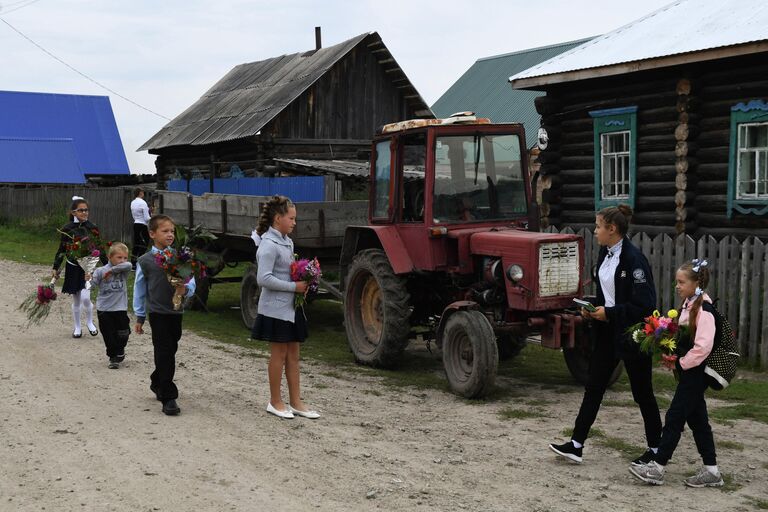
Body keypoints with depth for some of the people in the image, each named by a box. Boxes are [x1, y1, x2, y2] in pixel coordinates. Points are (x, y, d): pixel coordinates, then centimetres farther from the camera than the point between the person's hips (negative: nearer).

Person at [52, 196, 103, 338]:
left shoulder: (92, 228, -3)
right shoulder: (67, 229, -5)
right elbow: (62, 249, 3)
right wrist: (56, 268, 3)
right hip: (72, 267, 1)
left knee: (85, 297, -13)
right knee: (76, 300, 9)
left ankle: (89, 322, 13)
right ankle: (77, 327, 25)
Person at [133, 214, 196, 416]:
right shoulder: (145, 261, -1)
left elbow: (191, 282, 1)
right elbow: (139, 291, 6)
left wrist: (185, 289, -22)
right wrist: (140, 318, 8)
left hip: (176, 312, 3)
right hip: (158, 313, -3)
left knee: (170, 350, 15)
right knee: (164, 353, -5)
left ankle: (157, 383, 40)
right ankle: (168, 397, 0)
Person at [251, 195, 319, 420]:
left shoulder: (287, 242, 11)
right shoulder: (269, 244, -16)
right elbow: (264, 278, -23)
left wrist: (303, 281, 1)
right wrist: (294, 287, -20)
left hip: (291, 307, 9)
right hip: (275, 308, -8)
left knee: (293, 354, 11)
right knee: (279, 354, 2)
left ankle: (295, 402, 18)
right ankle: (275, 402, 15)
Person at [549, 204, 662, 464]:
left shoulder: (633, 258, -20)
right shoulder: (605, 253, 6)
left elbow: (645, 303, -22)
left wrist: (609, 313, -20)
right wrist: (593, 308, 1)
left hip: (631, 333, -8)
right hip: (608, 331, 8)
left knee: (642, 393, 6)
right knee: (593, 387, 8)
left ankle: (655, 449, 21)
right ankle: (576, 445, 12)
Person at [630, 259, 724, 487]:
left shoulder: (704, 308, -18)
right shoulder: (688, 305, 10)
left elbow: (703, 346, -24)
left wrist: (682, 363, -15)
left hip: (695, 372, -9)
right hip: (690, 372, 9)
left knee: (675, 417, -5)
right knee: (697, 420, 13)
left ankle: (657, 467, 2)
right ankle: (711, 471, 20)